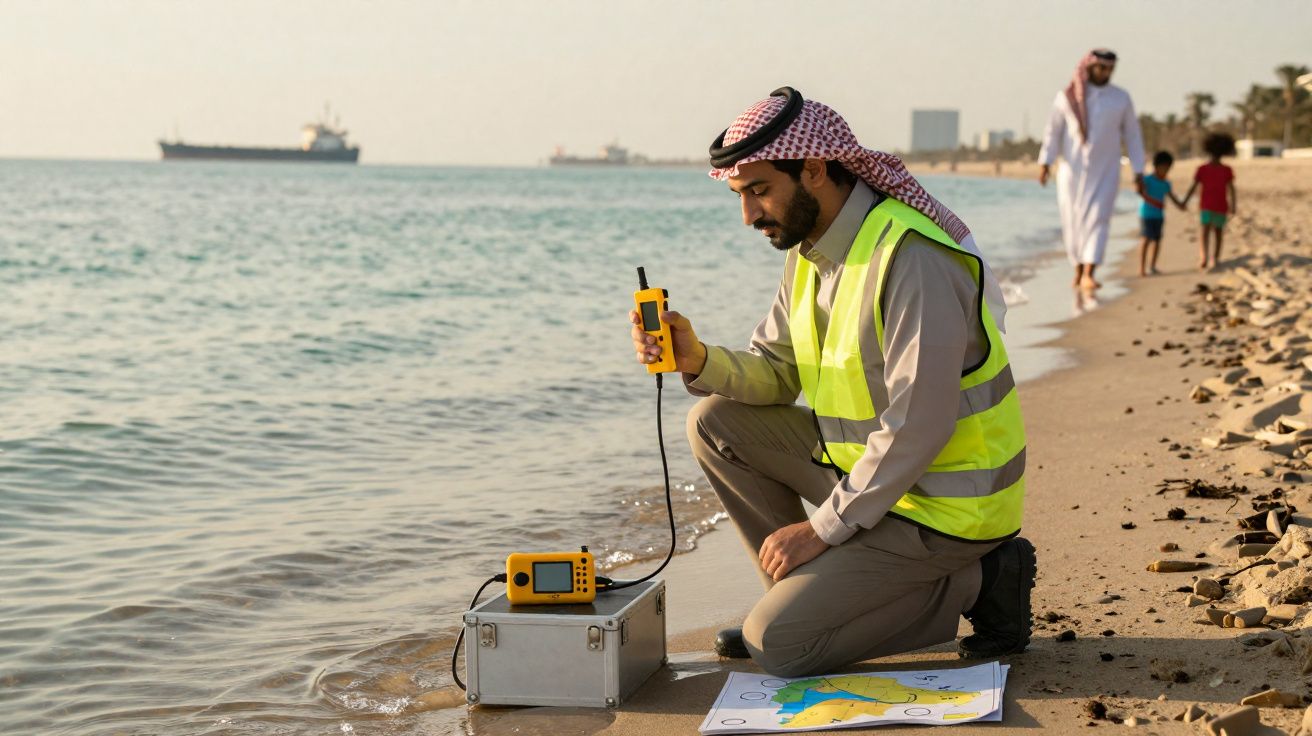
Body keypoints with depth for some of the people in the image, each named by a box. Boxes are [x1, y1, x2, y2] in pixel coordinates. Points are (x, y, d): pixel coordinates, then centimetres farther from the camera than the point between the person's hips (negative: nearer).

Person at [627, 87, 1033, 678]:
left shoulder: (910, 259, -24)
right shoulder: (811, 248, 5)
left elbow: (918, 427, -27)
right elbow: (775, 373, 8)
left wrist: (824, 527, -21)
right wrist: (699, 361, -12)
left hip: (943, 502, -9)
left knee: (777, 643, -16)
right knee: (716, 422, 2)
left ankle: (975, 585, -3)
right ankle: (807, 590, 8)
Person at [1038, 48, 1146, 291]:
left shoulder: (1121, 98, 0)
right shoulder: (1067, 96, -2)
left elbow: (1132, 136, 4)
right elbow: (1053, 131, -2)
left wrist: (1139, 172, 2)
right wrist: (1045, 162, -13)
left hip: (1105, 172, -1)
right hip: (1072, 170, 1)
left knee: (1097, 220, -14)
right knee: (1073, 222, 6)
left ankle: (1088, 275, -21)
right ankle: (1079, 267, 26)